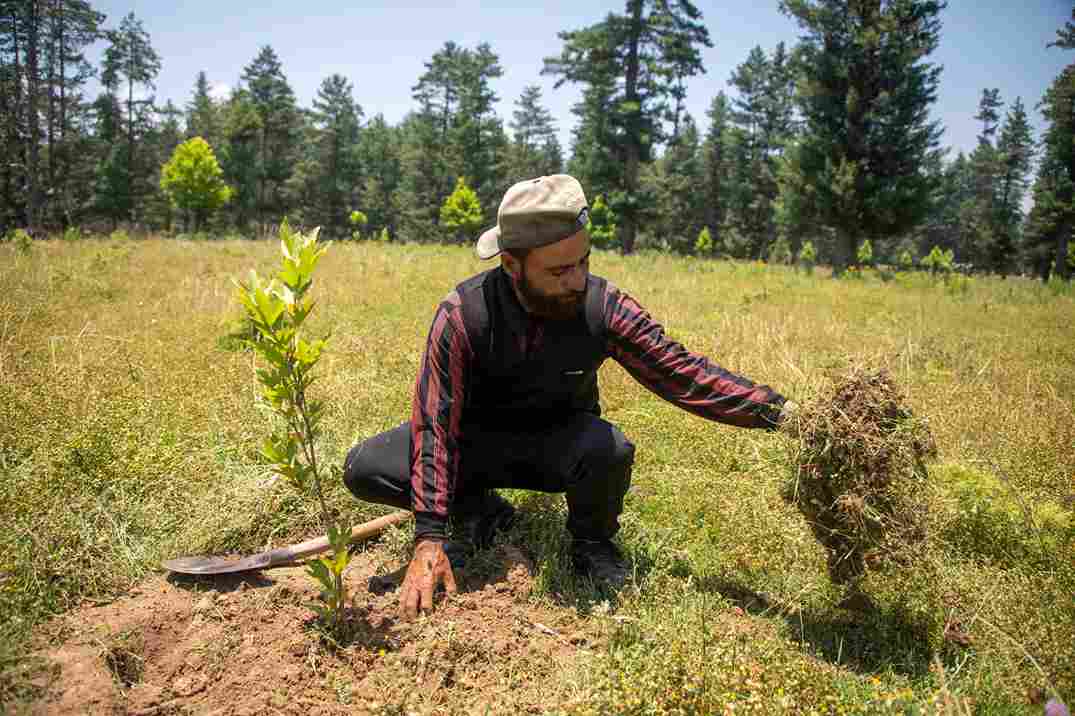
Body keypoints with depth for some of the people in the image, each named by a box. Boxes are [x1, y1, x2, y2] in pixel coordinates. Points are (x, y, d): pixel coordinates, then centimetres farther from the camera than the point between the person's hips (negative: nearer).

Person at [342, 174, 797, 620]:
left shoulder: (603, 307, -22)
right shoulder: (462, 315, -26)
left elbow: (683, 373, -17)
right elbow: (436, 424, -26)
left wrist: (780, 411, -27)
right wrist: (429, 539, -29)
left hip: (558, 443, 0)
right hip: (479, 438, 1)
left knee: (610, 450, -36)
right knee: (364, 469, -21)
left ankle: (592, 544, -2)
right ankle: (479, 513, 4)